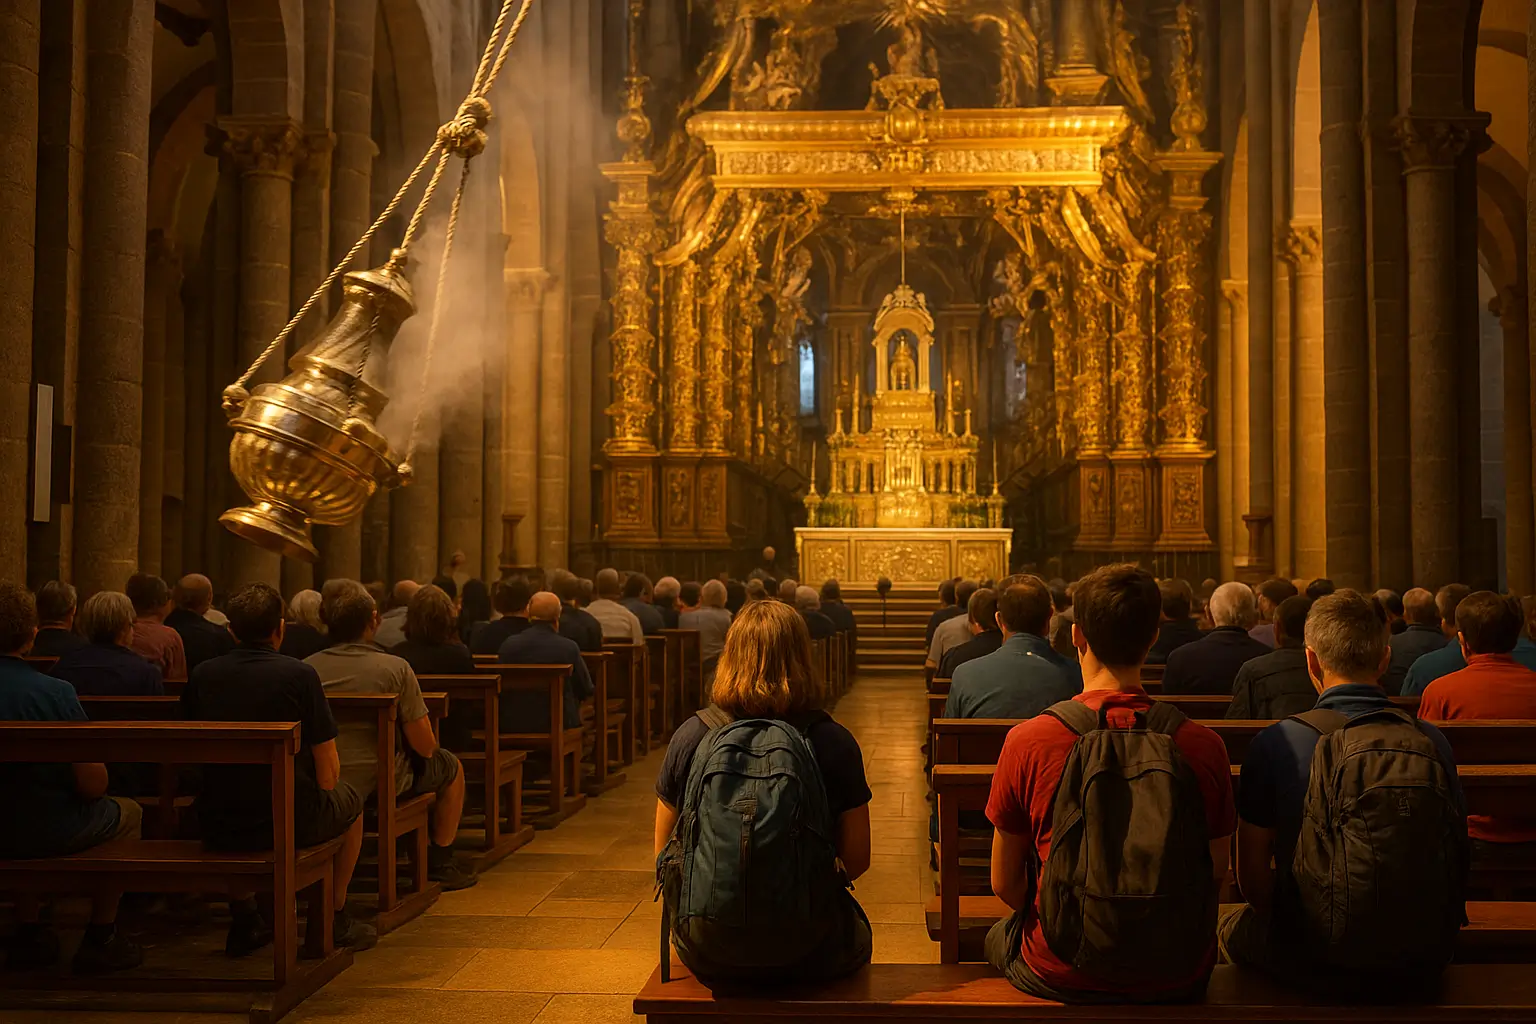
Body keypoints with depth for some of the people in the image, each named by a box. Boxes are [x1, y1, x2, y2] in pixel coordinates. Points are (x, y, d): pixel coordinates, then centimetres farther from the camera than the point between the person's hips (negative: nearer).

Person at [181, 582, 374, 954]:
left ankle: (243, 920, 40)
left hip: (217, 828, 4)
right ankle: (335, 920, 34)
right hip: (291, 824, -4)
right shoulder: (299, 675, -14)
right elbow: (328, 774, -13)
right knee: (350, 798, 27)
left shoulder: (201, 676, -1)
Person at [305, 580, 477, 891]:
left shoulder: (307, 668, -4)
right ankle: (440, 863, 29)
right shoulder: (395, 668, -15)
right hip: (378, 783, -5)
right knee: (450, 766, 22)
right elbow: (425, 747, -11)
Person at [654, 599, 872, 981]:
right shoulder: (833, 742, -11)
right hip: (807, 955, -1)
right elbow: (857, 860, -2)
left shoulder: (691, 736, -7)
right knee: (857, 932, 34)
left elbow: (664, 854, 3)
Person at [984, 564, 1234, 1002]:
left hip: (1061, 976, -2)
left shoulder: (1027, 741, -15)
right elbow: (1216, 872, 3)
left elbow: (1005, 883, -4)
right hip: (1178, 979, 2)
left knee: (998, 936, 32)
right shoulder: (1204, 746, -12)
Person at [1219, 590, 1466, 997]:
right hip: (1423, 961, 4)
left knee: (1235, 925, 26)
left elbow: (1251, 871, -7)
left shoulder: (1275, 744, -15)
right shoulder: (1432, 742, -5)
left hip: (1318, 962, -4)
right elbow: (1452, 863, 8)